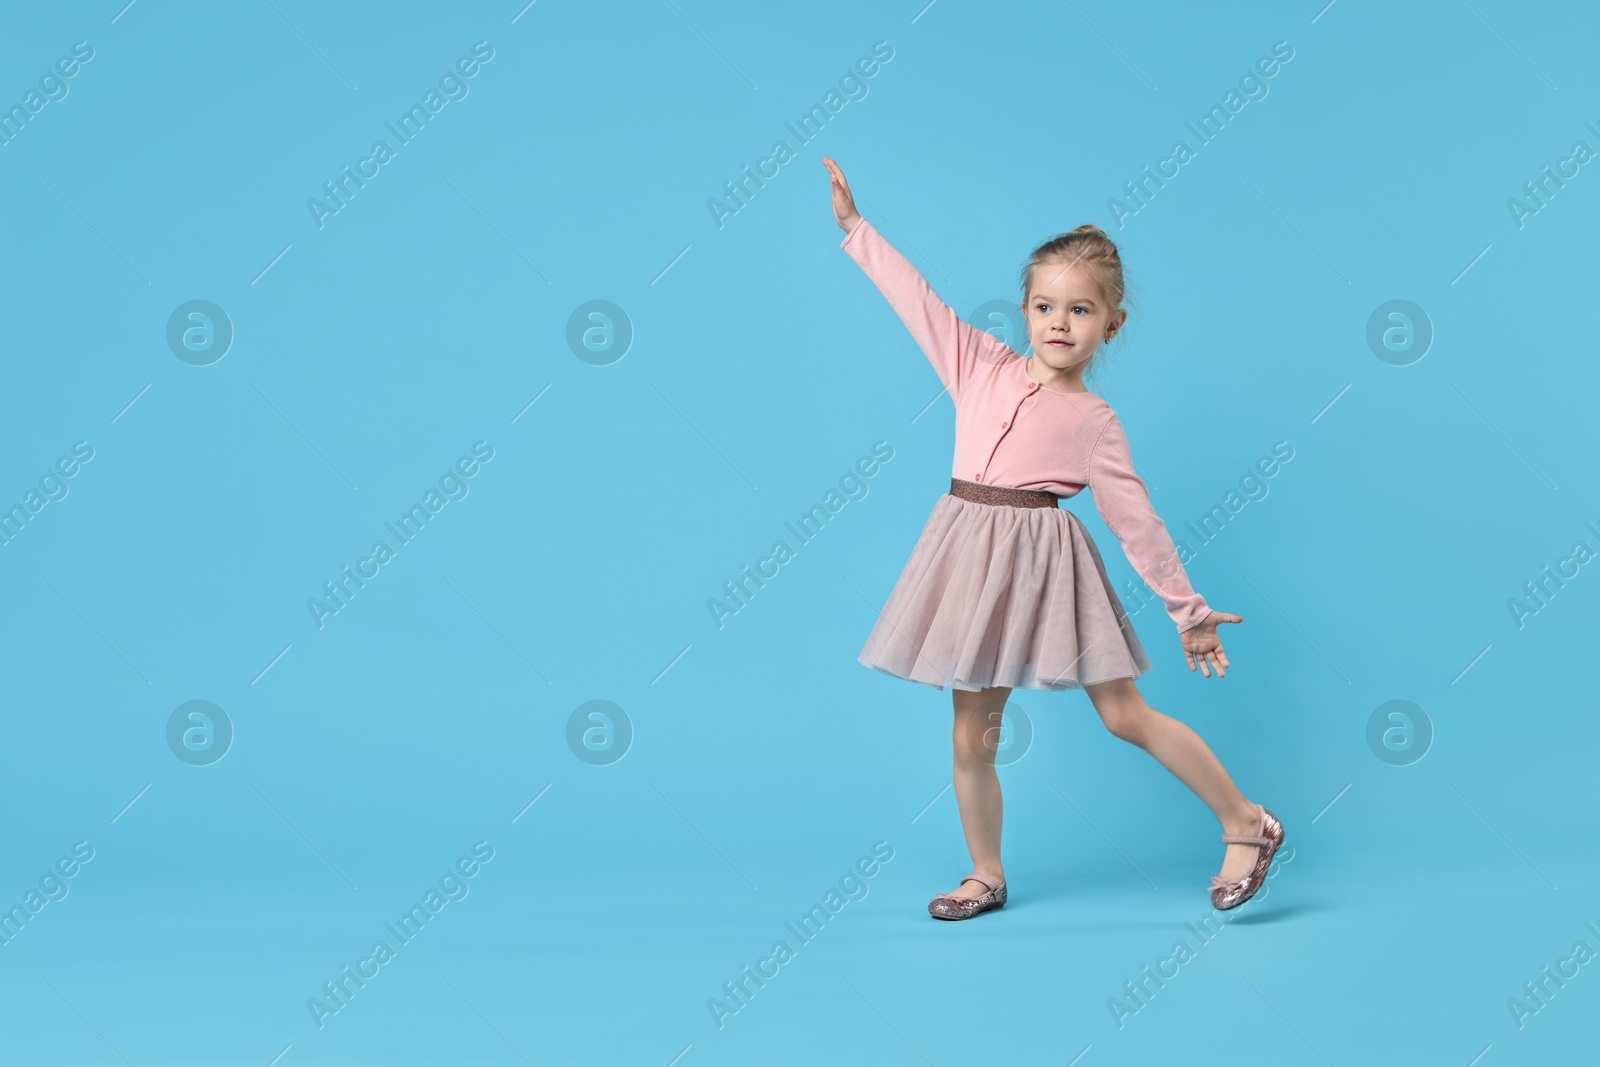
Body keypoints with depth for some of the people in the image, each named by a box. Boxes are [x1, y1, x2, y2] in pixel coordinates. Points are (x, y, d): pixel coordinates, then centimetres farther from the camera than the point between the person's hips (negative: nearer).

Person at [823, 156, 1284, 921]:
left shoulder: (1094, 422, 0)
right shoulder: (982, 366, 7)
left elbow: (1136, 520, 2)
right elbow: (916, 298, 9)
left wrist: (1187, 608, 3)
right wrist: (855, 226, 9)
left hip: (1046, 561, -3)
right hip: (973, 562, 3)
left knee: (1126, 715, -2)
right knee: (972, 736, 8)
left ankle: (1247, 825, 13)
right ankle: (986, 876, 25)